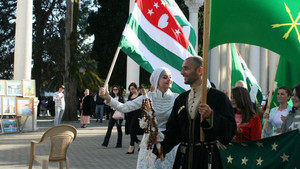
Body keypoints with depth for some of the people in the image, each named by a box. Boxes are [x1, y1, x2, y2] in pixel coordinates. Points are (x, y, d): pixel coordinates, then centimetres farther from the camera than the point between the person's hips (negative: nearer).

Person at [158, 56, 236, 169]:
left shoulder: (218, 97, -4)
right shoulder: (180, 99, 13)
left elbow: (231, 129, -12)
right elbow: (172, 129, 13)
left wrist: (211, 116, -26)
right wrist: (161, 148, -2)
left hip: (207, 158, -5)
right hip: (183, 158, 5)